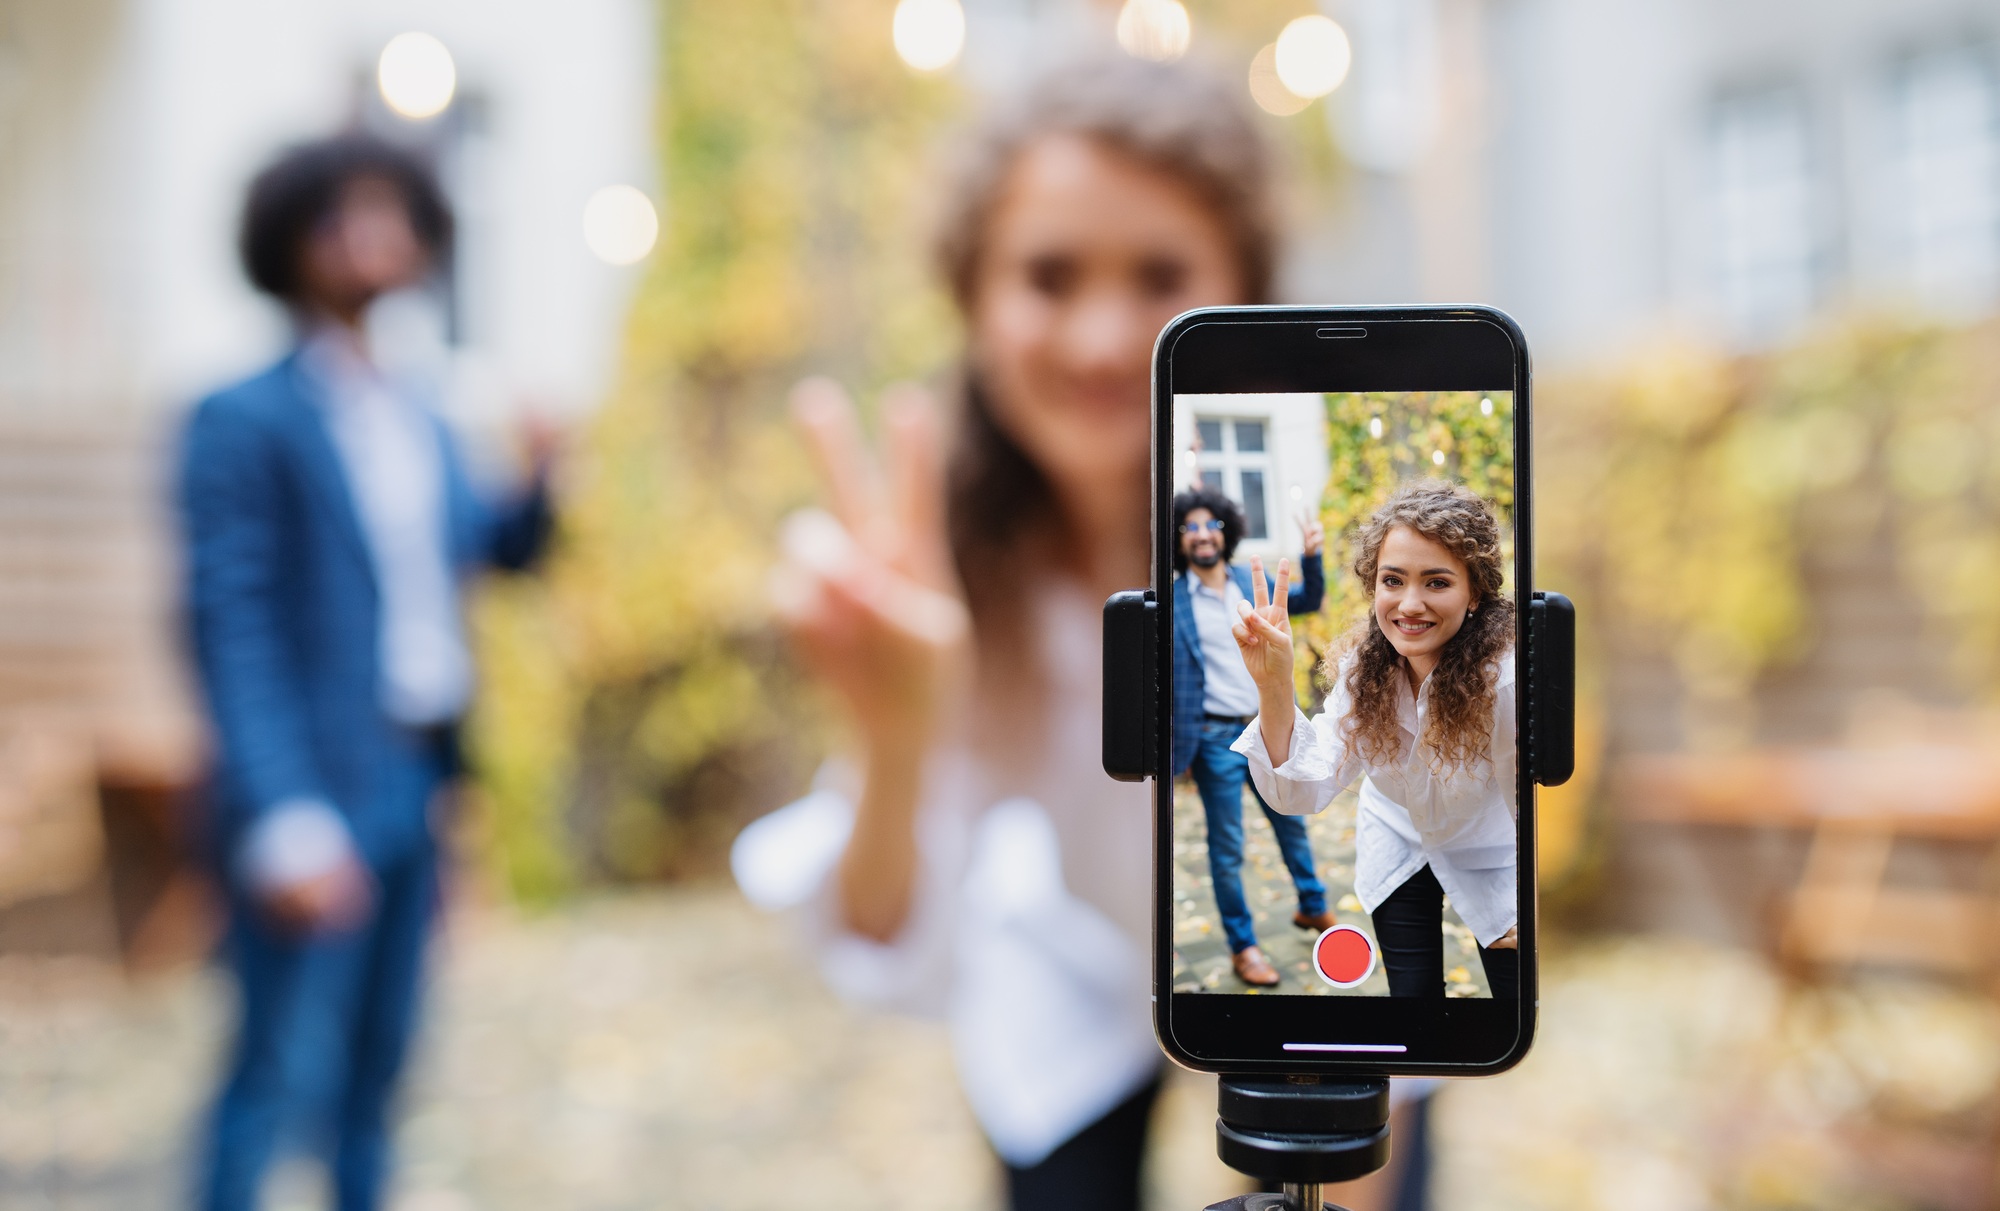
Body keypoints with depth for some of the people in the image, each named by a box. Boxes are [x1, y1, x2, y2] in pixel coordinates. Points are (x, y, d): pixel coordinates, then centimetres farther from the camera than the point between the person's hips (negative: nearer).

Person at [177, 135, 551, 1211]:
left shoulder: (421, 416, 14)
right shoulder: (244, 421, -8)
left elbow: (488, 549, 22)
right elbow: (229, 629, -14)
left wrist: (543, 478, 2)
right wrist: (287, 822, -21)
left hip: (416, 787, 7)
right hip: (321, 795, -7)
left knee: (377, 1065, 15)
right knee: (285, 1072, -3)